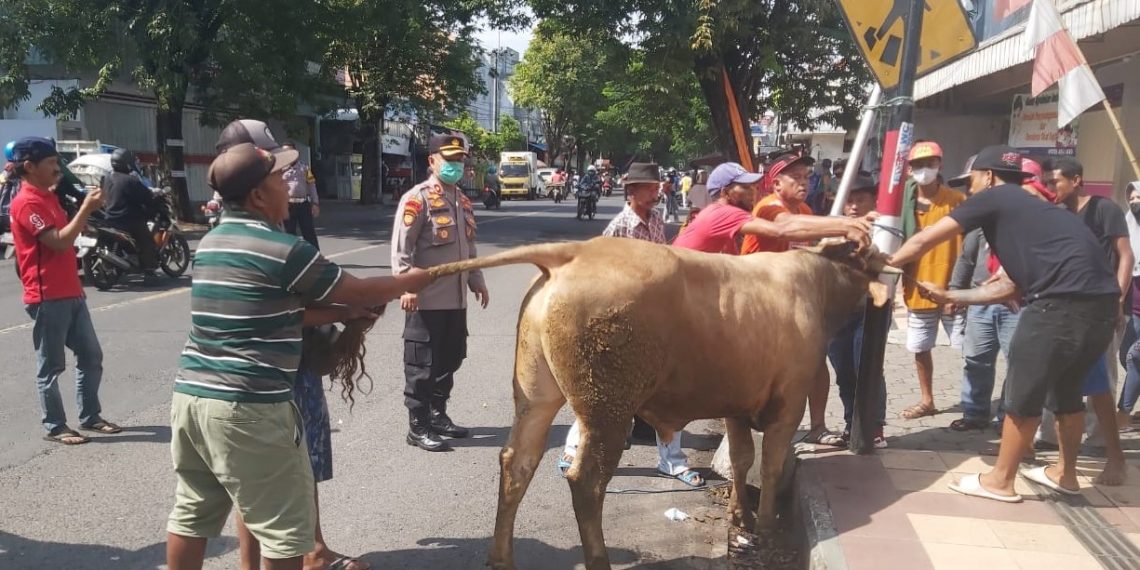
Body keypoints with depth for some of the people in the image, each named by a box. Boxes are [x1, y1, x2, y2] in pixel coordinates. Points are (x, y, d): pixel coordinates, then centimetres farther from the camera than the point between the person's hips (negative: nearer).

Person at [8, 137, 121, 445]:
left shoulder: (48, 197, 15)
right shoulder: (26, 202, -14)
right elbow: (60, 241, -21)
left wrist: (87, 207, 9)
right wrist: (87, 208, -20)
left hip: (71, 293, 9)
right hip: (47, 298, -9)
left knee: (91, 356, 13)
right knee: (51, 366, 2)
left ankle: (90, 416, 23)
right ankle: (54, 427, 11)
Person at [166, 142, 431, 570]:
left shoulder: (211, 244, 12)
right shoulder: (284, 249, -14)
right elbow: (356, 293, -2)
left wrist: (341, 313, 18)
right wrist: (411, 281, 15)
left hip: (191, 395, 9)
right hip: (249, 407, -9)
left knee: (192, 513, 18)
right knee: (284, 528, 5)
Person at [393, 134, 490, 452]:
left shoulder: (462, 200, 16)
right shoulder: (417, 198, -10)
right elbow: (401, 247, -15)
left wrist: (476, 280, 21)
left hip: (456, 298, 8)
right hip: (427, 299, -8)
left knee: (449, 361, 16)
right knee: (421, 365, 0)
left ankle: (438, 415, 30)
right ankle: (418, 428, 8)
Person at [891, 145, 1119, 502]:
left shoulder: (993, 198, 5)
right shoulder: (1024, 210, 29)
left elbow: (923, 242, 8)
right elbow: (1013, 286, 30)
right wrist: (950, 296, 33)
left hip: (1064, 302, -9)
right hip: (1101, 302, 9)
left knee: (1022, 394, 5)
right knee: (1065, 391, 25)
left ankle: (1000, 481, 17)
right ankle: (1065, 473, 39)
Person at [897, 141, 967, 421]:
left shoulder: (956, 200, -6)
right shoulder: (905, 203, 1)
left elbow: (966, 244, -7)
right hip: (918, 289, 4)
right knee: (920, 349, 14)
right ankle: (927, 400, 30)